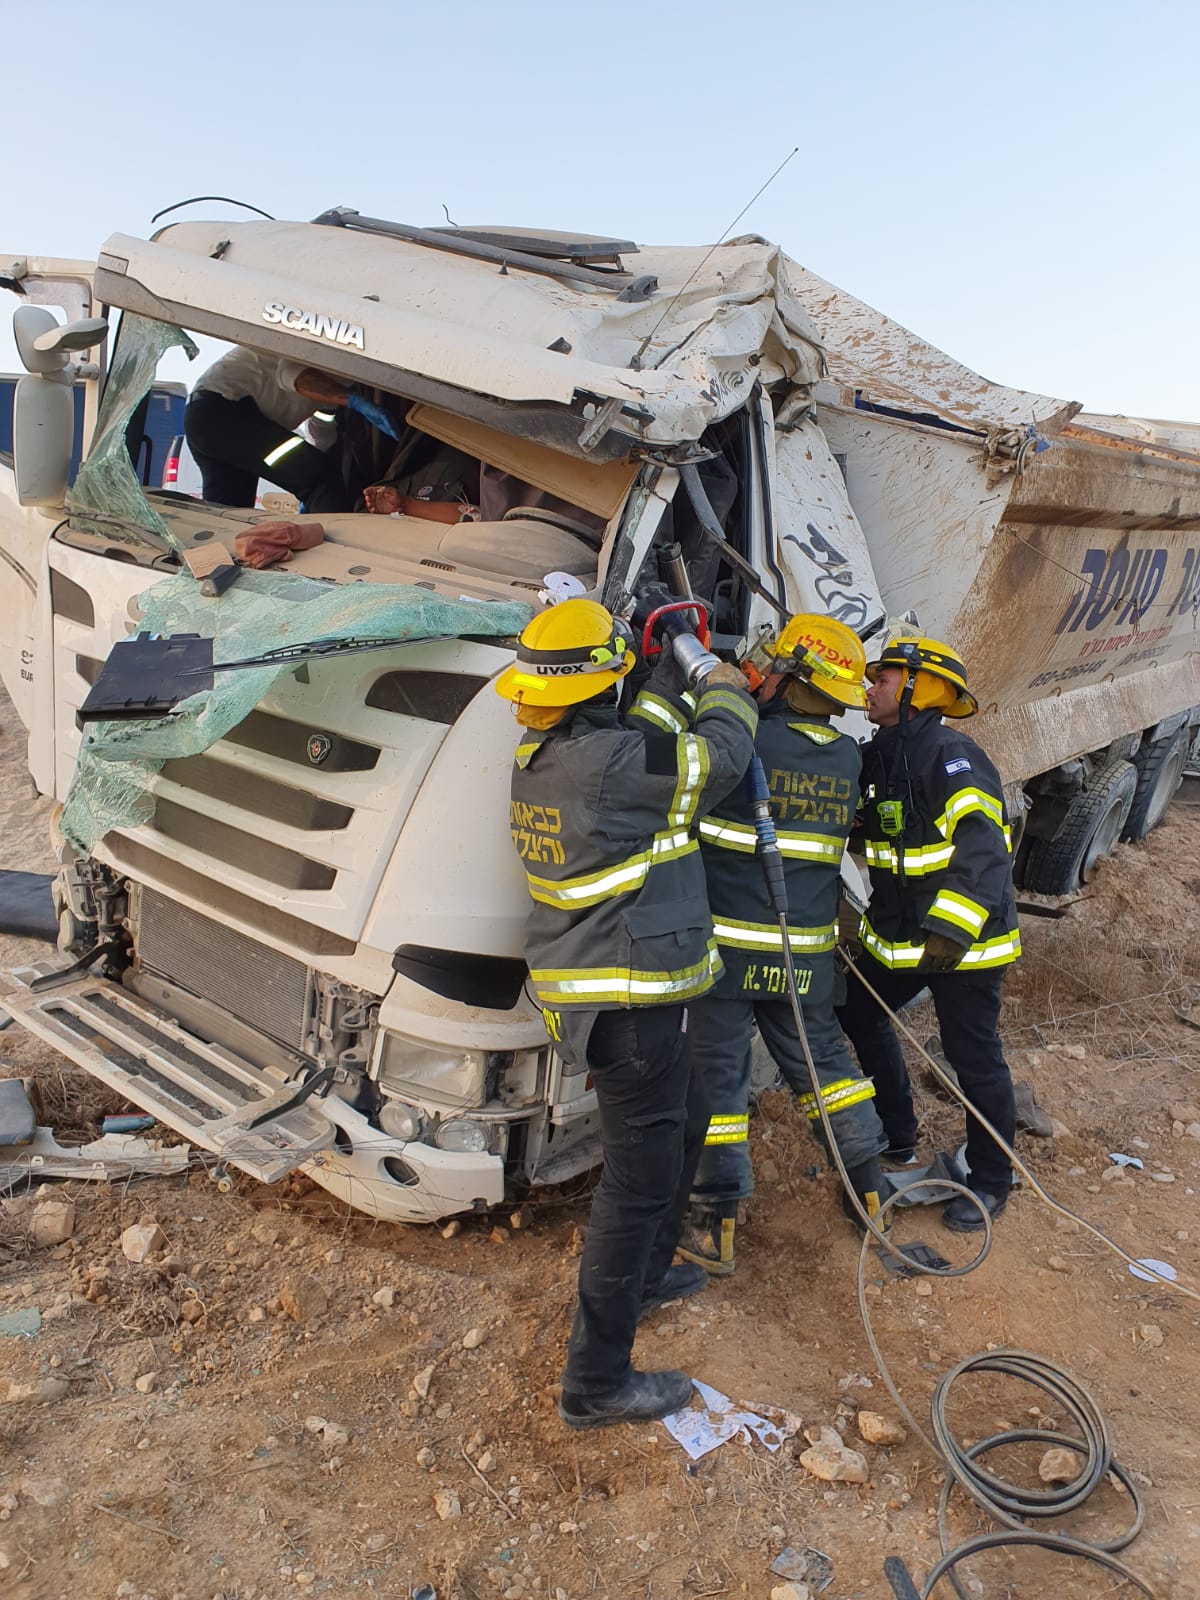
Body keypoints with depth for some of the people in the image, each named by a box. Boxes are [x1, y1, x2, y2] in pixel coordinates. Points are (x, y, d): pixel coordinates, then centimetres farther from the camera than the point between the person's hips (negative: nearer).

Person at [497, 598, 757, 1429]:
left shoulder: (539, 756, 4)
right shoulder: (614, 760, -23)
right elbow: (719, 755, -8)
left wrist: (671, 675, 23)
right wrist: (727, 690, 10)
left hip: (581, 987, 10)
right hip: (631, 1001, -10)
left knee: (685, 1121, 29)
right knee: (639, 1180, 3)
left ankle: (645, 1275, 47)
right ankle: (597, 1379, 16)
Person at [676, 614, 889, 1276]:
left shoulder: (744, 742, -19)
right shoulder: (848, 759, 1)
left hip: (728, 943, -5)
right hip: (806, 953, 5)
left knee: (717, 1072, 6)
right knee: (820, 1055, 23)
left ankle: (715, 1224, 15)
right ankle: (869, 1181, 36)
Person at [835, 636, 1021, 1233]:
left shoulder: (951, 757, -22)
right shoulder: (879, 758, 7)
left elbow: (984, 850, -29)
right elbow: (850, 824, 22)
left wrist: (951, 928, -35)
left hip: (964, 939, -9)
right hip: (898, 932, 9)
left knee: (972, 1056, 3)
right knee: (859, 1013, 18)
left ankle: (990, 1182, 24)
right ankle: (896, 1138, 36)